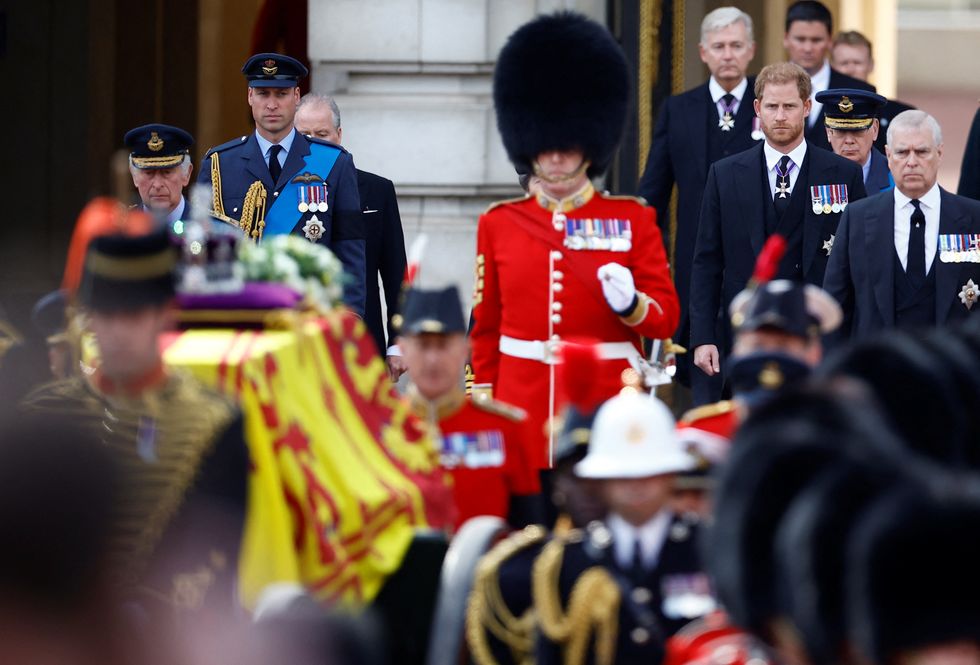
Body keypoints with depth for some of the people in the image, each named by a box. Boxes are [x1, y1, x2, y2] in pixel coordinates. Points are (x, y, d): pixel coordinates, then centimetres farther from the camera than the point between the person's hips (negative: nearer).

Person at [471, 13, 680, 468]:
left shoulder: (634, 220, 4)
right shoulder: (499, 224, 8)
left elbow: (666, 319, 3)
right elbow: (485, 329, 11)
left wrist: (630, 305, -18)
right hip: (522, 408, 1)